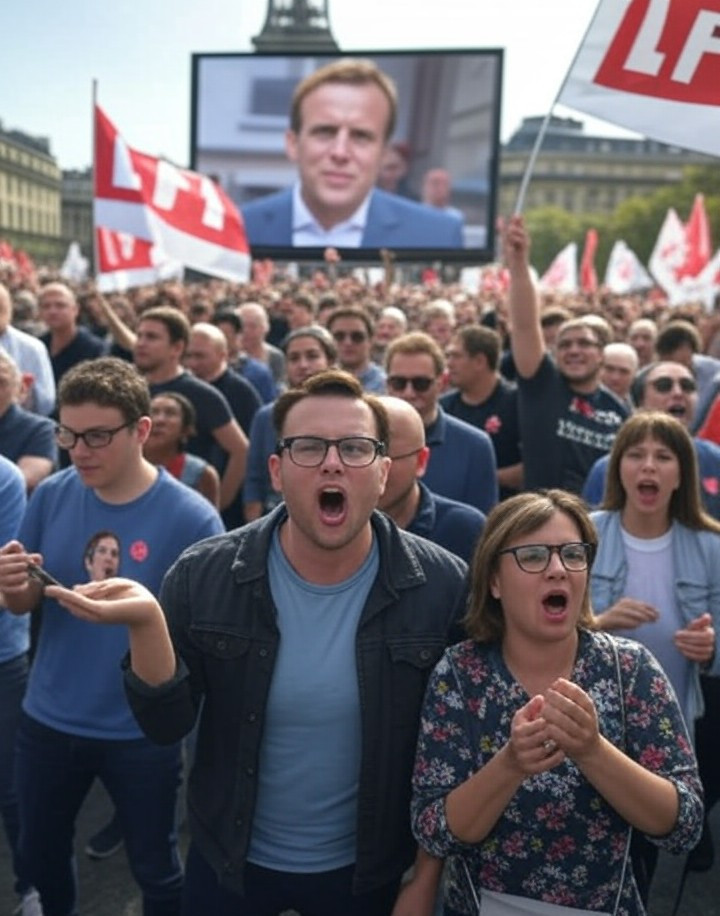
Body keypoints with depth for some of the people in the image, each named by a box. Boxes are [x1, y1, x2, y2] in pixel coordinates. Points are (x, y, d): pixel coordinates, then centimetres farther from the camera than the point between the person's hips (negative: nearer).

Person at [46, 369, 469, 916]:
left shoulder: (445, 586, -19)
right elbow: (168, 726, -14)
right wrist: (147, 623, -29)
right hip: (229, 856, 2)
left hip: (366, 866, -1)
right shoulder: (203, 577, -16)